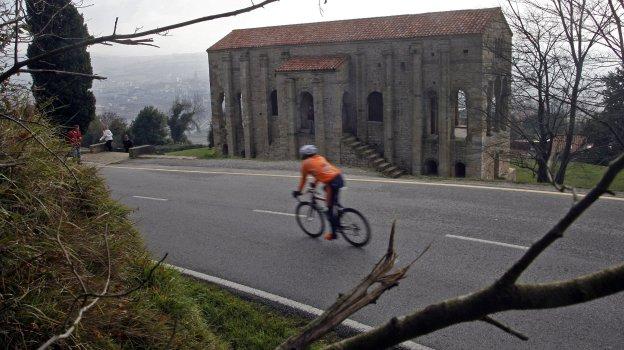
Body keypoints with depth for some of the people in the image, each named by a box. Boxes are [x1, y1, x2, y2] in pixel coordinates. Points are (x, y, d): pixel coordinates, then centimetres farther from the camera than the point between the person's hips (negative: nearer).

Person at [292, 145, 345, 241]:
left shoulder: (306, 163, 9)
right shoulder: (320, 158, 26)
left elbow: (303, 179, 17)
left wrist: (298, 191, 30)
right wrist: (314, 184, 52)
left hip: (332, 182, -7)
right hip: (339, 176, 7)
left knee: (330, 208, 4)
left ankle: (333, 233, 10)